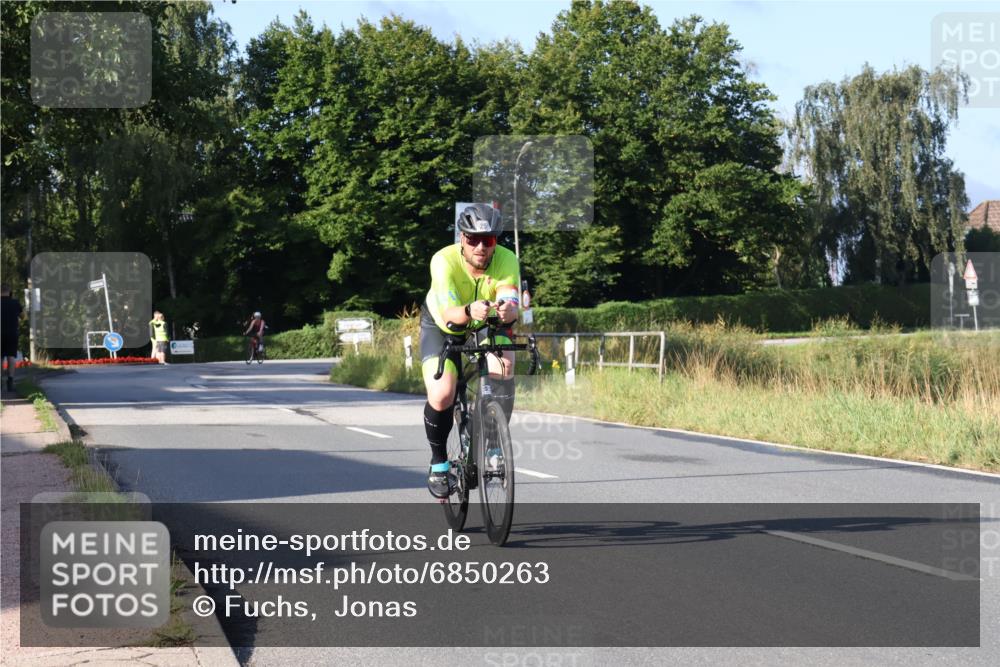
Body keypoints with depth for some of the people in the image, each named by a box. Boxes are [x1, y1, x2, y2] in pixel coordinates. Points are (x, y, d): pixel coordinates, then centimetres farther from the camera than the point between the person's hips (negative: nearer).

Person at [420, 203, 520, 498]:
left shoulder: (507, 261, -28)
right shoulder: (444, 261, -33)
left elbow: (511, 303, -42)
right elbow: (449, 314, -43)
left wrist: (507, 310, -66)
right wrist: (469, 311, -65)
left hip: (486, 327, 2)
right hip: (441, 326, -2)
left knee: (504, 366, -27)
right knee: (442, 396, -21)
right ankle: (439, 462, 5)